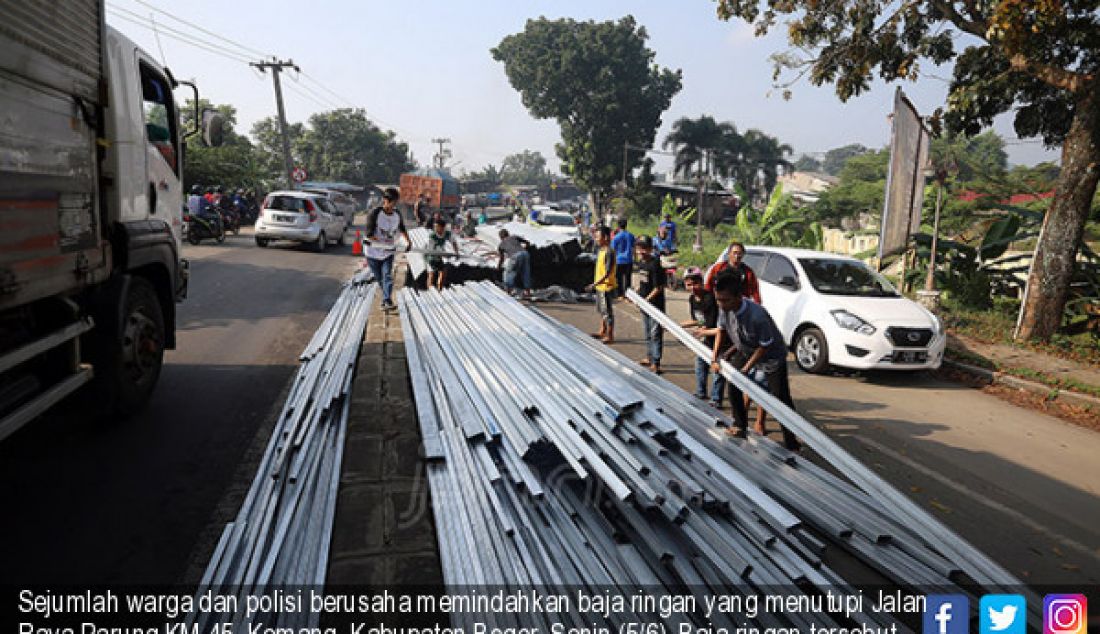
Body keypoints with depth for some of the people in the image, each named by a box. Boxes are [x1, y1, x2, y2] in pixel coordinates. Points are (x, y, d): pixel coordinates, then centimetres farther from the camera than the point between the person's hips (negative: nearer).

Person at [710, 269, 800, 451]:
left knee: (781, 400, -7)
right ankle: (740, 427, 25)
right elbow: (722, 330, 0)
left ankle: (792, 444, 2)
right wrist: (715, 357, -7)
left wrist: (746, 368, -21)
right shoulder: (724, 308, -19)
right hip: (745, 351, 7)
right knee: (733, 387, 7)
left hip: (772, 356, -7)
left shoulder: (756, 316, -39)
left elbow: (765, 346, -26)